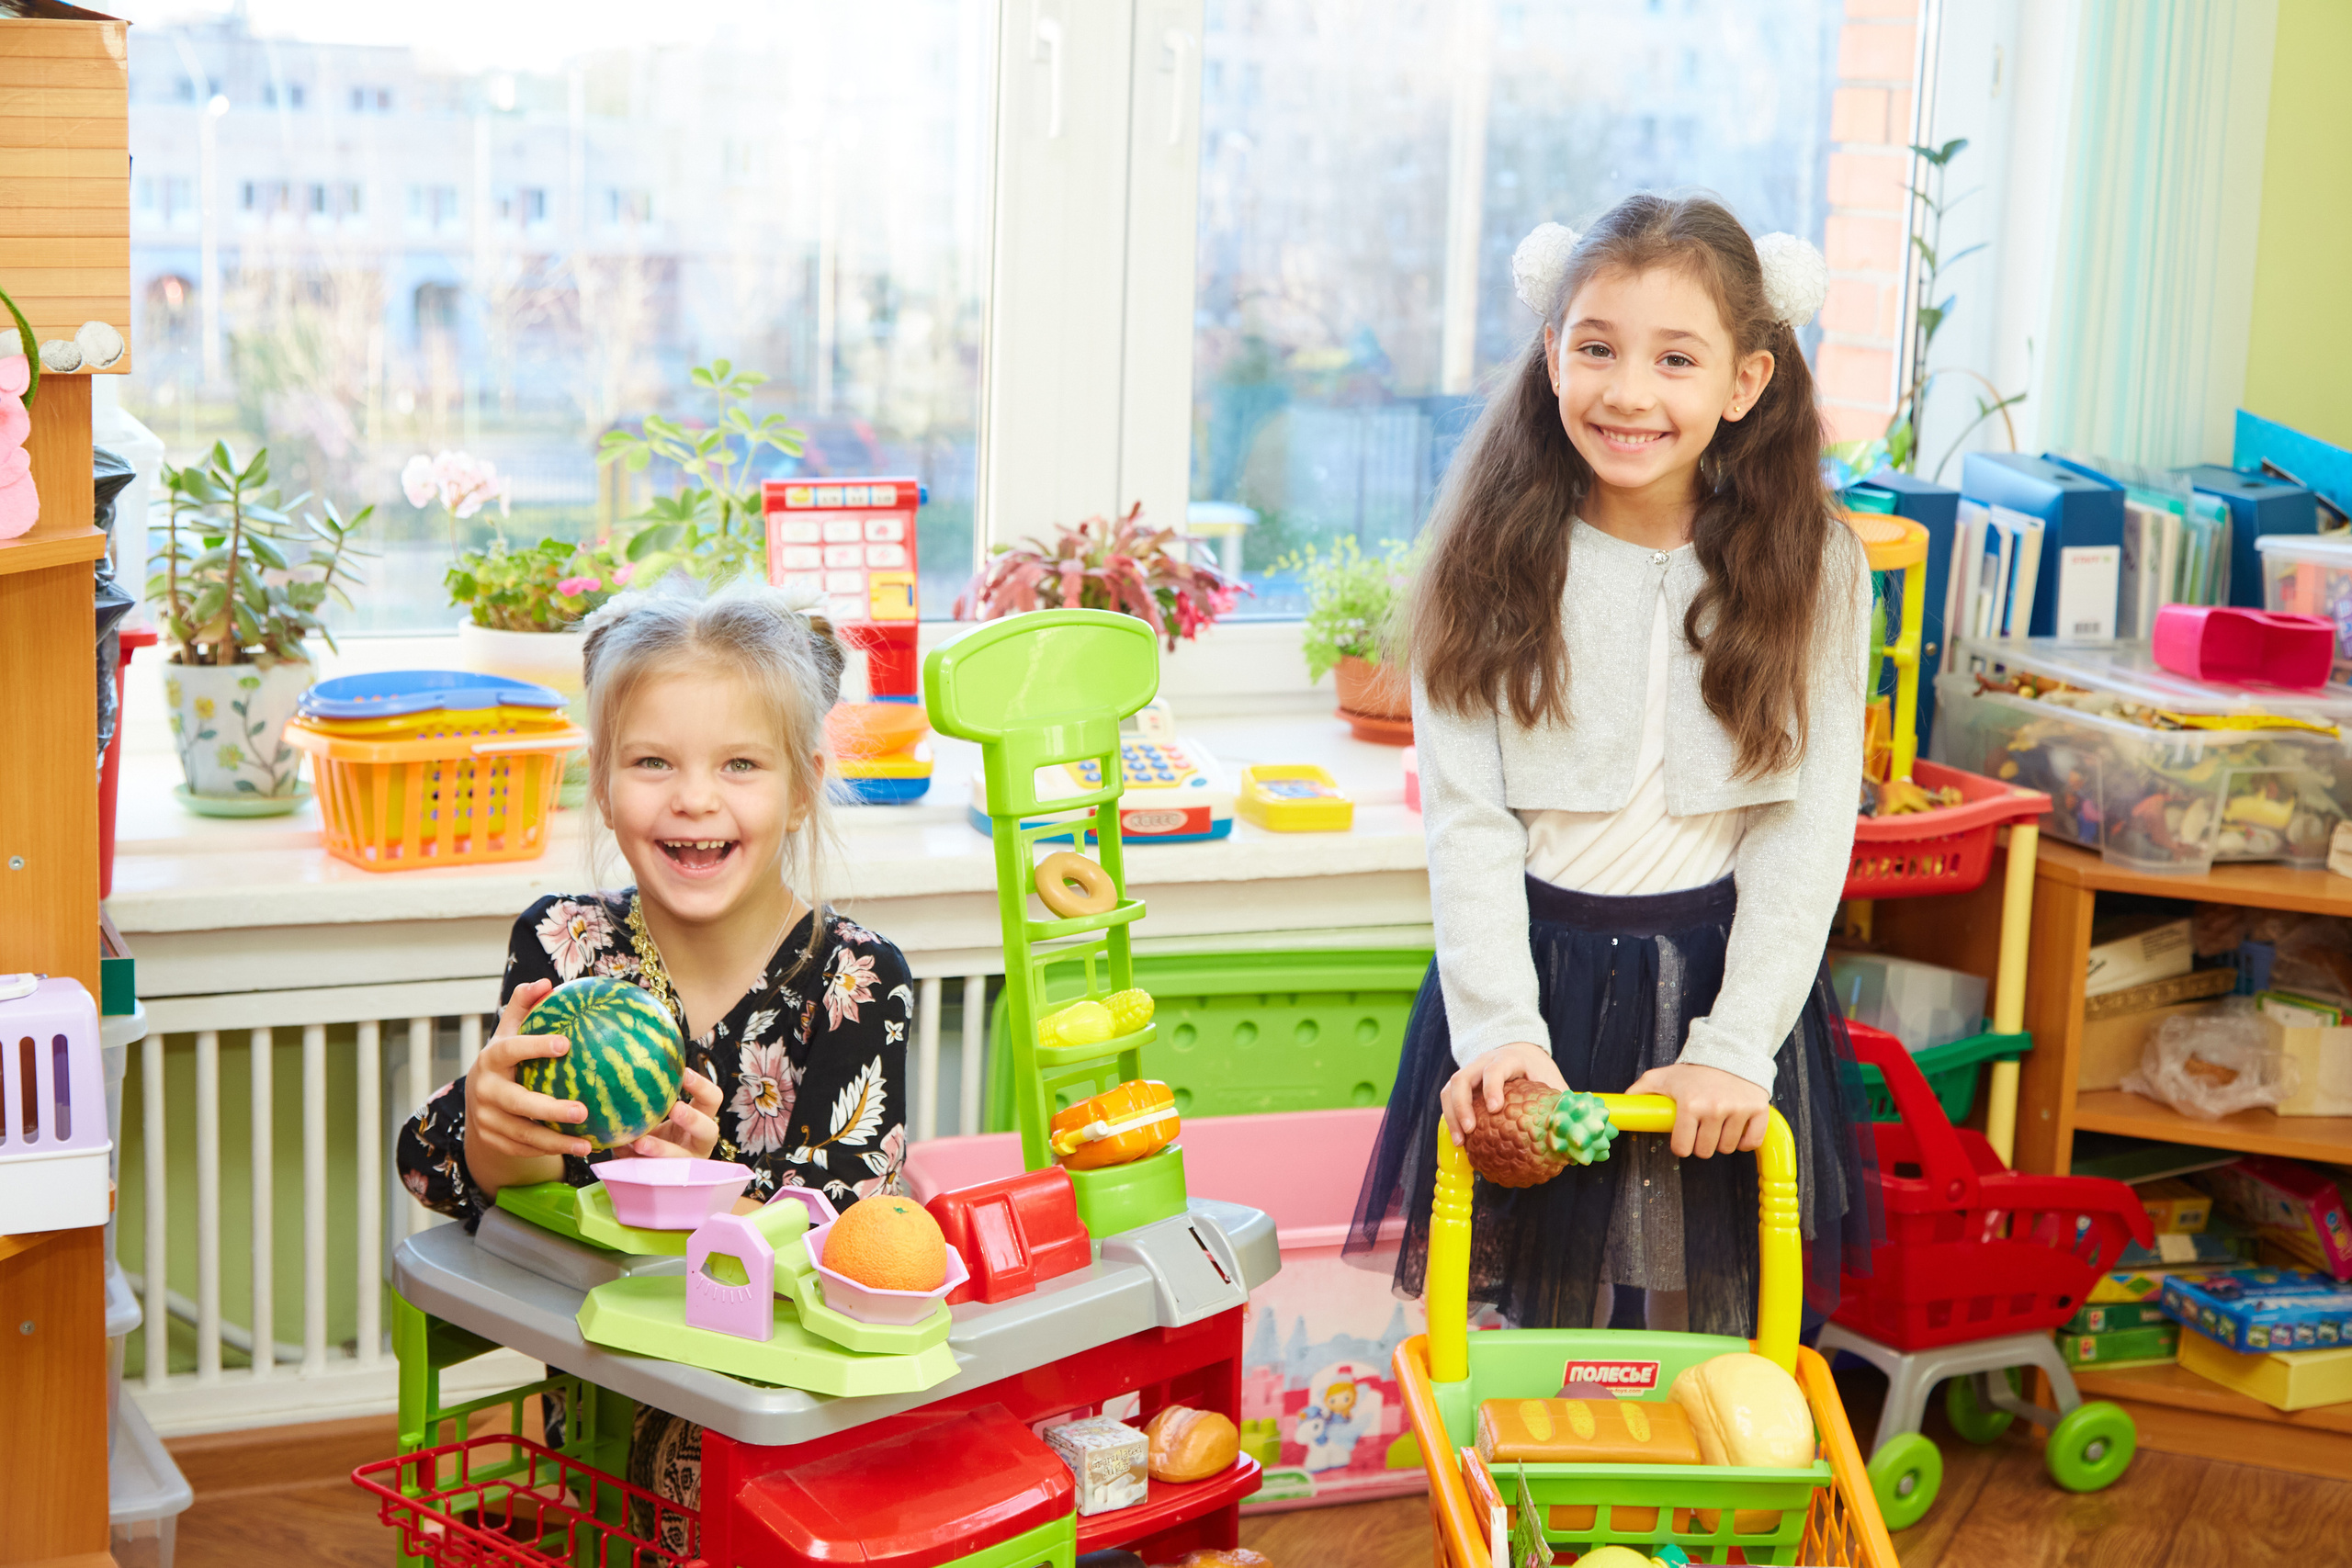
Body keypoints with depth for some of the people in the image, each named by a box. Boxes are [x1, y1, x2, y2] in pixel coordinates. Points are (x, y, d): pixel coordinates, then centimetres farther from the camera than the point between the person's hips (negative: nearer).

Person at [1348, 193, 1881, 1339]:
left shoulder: (1810, 569, -5)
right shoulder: (1493, 555, -5)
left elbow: (1806, 830, -7)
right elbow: (1467, 815, -8)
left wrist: (1734, 1046, -14)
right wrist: (1498, 1031, -18)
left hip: (1718, 978, 0)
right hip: (1530, 967, 0)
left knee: (1694, 1313, 8)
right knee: (1519, 1302, 9)